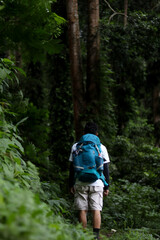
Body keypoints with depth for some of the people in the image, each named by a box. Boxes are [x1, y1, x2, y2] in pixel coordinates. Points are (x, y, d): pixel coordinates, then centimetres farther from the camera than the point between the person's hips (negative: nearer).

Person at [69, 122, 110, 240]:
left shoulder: (76, 146, 4)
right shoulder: (102, 147, 3)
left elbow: (72, 167, 5)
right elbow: (106, 168, 3)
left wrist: (71, 184, 11)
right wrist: (107, 186, 9)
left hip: (80, 184, 1)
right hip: (96, 184, 0)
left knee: (82, 210, 4)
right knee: (96, 210, 0)